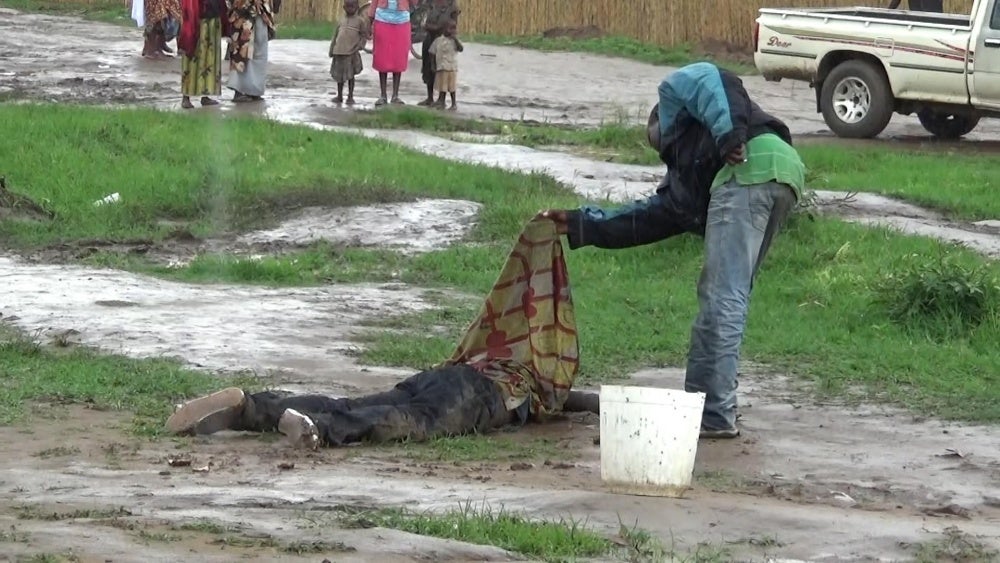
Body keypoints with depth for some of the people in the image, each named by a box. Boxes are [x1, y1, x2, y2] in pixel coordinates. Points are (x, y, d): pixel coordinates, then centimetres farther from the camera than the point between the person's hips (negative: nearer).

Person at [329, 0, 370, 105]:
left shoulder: (360, 20, 1)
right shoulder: (342, 21, 13)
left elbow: (364, 36, -1)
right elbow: (336, 36, 16)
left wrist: (359, 47, -15)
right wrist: (332, 50, 11)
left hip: (351, 53, -4)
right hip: (339, 52, 4)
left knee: (350, 75, 0)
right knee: (339, 74, 11)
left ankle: (350, 97, 9)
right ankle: (339, 96, 23)